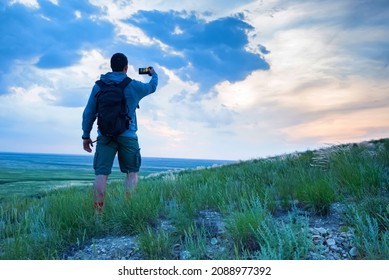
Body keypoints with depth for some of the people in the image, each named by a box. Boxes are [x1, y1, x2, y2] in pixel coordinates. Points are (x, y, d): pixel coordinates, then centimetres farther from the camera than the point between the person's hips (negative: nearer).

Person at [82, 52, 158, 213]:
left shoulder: (98, 86, 6)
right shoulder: (134, 86, 0)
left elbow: (88, 113, 7)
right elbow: (152, 87, 20)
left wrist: (86, 135, 14)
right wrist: (154, 74, 42)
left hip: (105, 136, 2)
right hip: (127, 136, -2)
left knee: (101, 174, -1)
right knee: (132, 172, 10)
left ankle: (98, 212, -4)